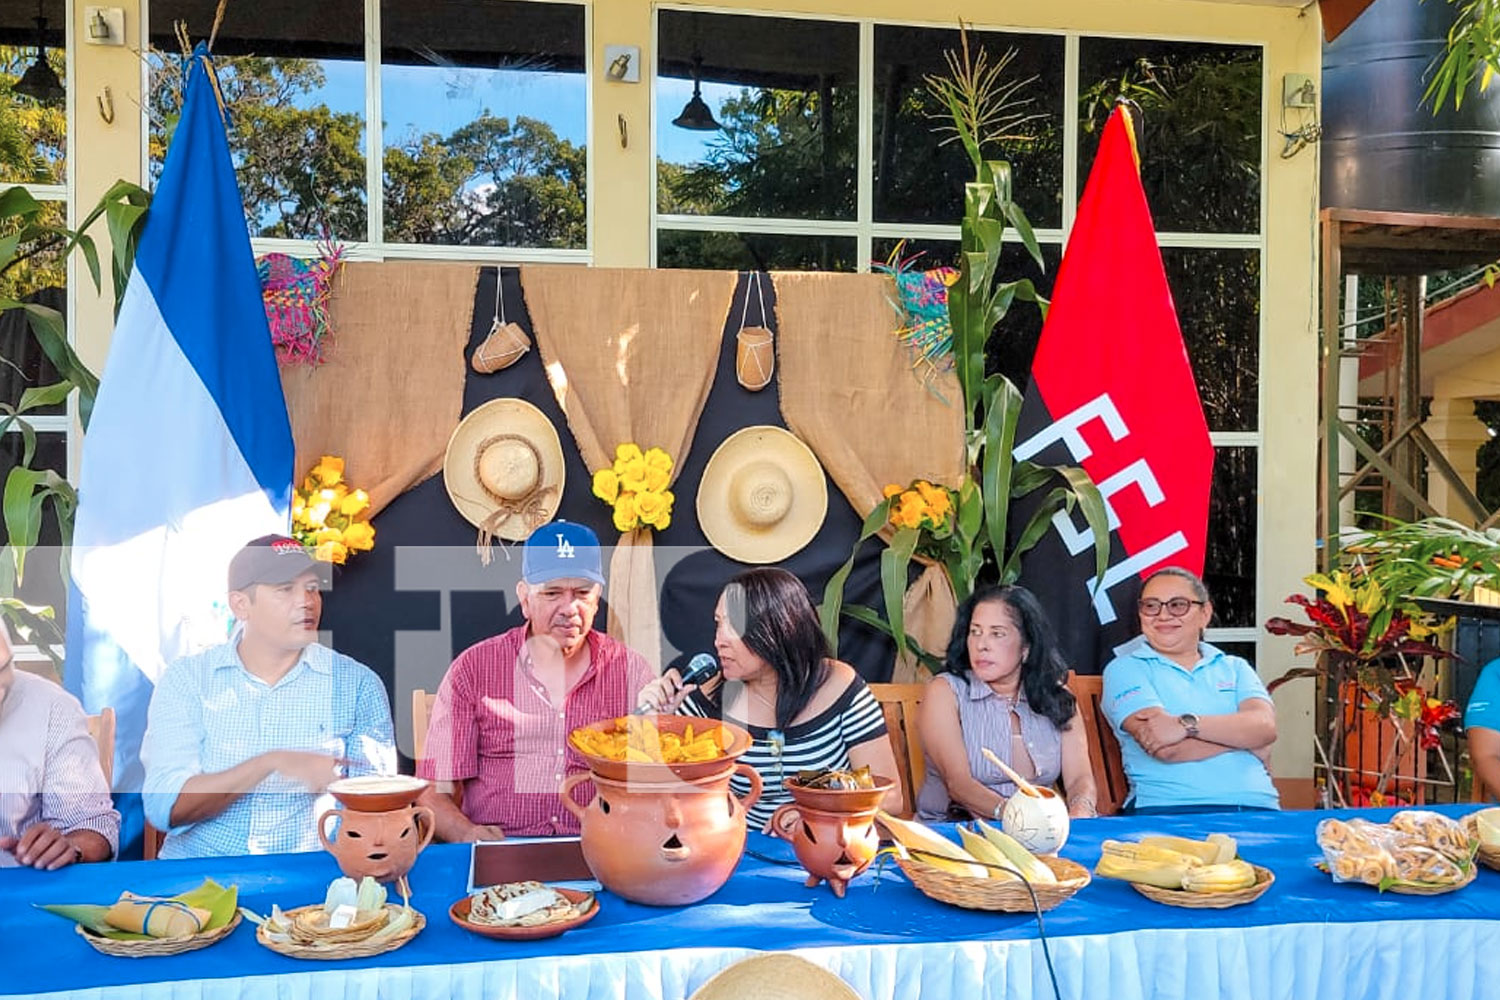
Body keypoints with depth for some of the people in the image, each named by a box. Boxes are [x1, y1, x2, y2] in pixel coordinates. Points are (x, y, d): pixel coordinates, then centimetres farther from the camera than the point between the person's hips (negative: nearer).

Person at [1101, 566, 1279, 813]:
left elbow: (1265, 727, 2)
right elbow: (1166, 749, -7)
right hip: (1167, 809, -3)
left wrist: (1186, 724, -12)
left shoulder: (1234, 668, 23)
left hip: (1255, 806, 3)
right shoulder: (1125, 669, 8)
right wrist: (1242, 735, 4)